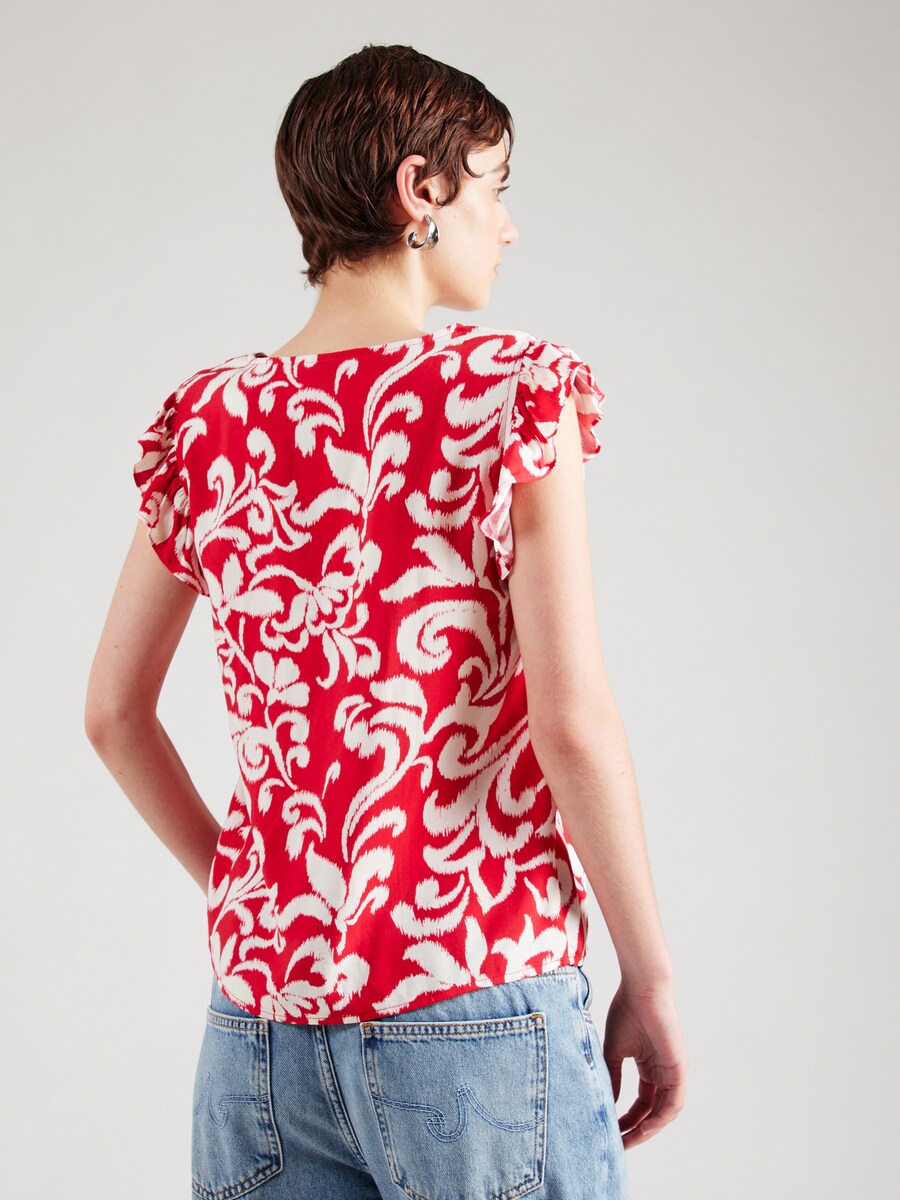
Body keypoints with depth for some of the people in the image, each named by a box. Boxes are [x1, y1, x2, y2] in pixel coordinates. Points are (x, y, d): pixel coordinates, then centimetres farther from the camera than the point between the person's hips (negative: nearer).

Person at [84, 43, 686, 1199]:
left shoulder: (205, 421, 5)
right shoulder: (518, 388, -9)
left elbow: (112, 712, 12)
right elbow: (575, 719, -16)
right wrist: (651, 976, -5)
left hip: (261, 1016, 5)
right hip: (475, 1008, -4)